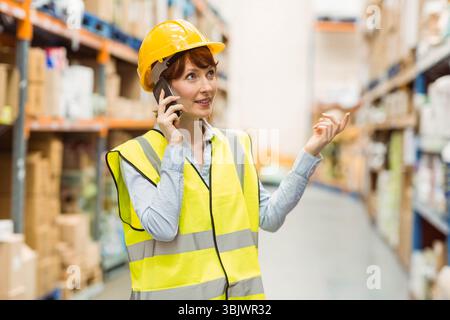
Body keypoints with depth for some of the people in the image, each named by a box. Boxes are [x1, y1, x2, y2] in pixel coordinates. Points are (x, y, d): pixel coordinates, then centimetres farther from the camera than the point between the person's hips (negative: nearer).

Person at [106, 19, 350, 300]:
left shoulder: (235, 145, 6)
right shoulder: (138, 156, -7)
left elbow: (270, 217, 2)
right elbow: (162, 228, -19)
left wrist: (310, 153, -3)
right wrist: (174, 147, -16)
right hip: (173, 291, -4)